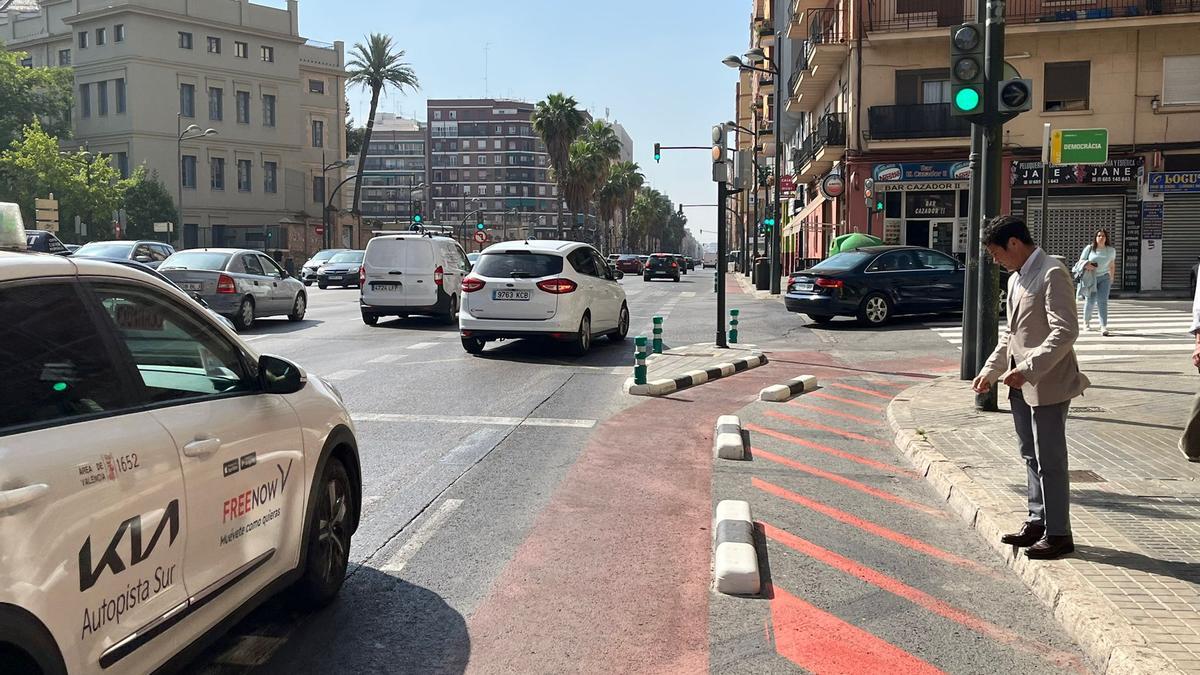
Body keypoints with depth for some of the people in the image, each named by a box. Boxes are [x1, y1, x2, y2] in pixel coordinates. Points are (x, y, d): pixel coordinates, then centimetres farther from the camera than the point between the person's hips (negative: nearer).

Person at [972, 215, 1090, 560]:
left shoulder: (1053, 274, -14)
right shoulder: (1016, 279, 15)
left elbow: (1065, 332, -22)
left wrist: (1028, 369, -27)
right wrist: (991, 371, 13)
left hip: (1047, 383, -9)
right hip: (1022, 386, 9)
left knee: (1050, 461, -1)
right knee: (1032, 457, 16)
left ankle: (1058, 534, 9)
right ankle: (1037, 522, 27)